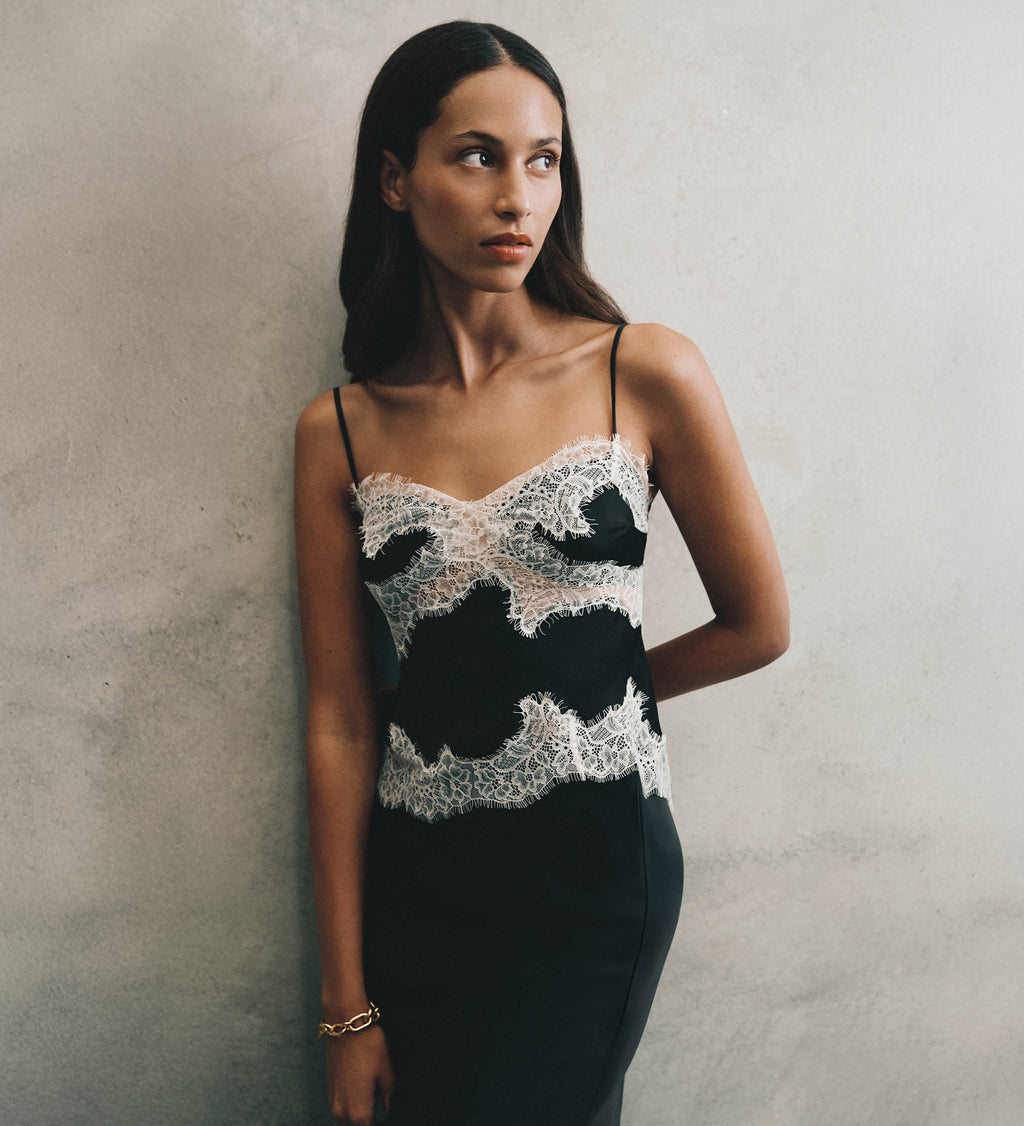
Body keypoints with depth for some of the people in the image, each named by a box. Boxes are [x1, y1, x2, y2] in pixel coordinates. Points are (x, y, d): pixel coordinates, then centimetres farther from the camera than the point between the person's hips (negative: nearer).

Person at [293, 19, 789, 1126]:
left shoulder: (647, 376, -6)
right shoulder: (338, 432, 0)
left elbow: (757, 627, 3)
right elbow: (340, 722, -2)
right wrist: (349, 1006, -1)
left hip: (594, 867, -2)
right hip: (414, 878, 3)